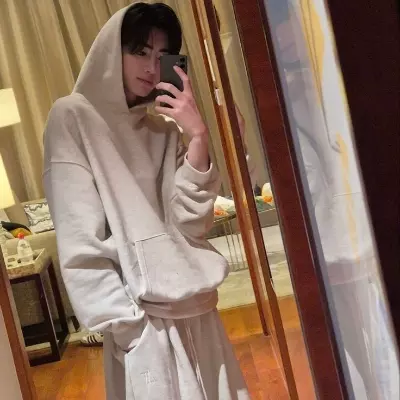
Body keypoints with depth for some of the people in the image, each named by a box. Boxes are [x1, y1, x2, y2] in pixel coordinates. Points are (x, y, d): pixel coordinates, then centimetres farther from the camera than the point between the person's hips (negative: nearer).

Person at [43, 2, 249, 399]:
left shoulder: (164, 128, 7)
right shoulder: (73, 118, -5)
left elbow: (188, 226, -3)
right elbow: (80, 244, -11)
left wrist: (198, 138, -12)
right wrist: (129, 326, -13)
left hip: (192, 308, 5)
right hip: (140, 315, -4)